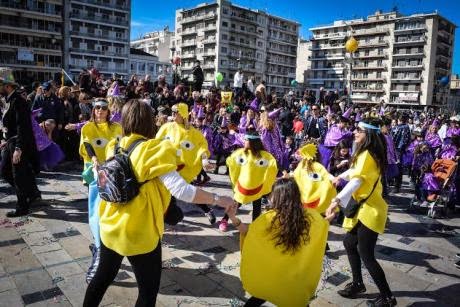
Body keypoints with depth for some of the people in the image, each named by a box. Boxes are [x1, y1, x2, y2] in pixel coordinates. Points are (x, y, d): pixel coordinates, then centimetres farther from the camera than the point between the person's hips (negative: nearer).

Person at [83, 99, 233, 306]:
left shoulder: (114, 148, 0)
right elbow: (181, 190, -28)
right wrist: (217, 200, -20)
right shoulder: (154, 151, -21)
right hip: (140, 234, -6)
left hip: (110, 228, 7)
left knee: (103, 276, 28)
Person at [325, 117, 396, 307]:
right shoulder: (364, 153, 10)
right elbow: (354, 170, 30)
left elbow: (356, 181, -36)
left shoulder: (367, 155, -22)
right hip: (363, 208, 10)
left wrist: (336, 201, -46)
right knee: (349, 243, 18)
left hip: (370, 210, -10)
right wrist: (340, 177, 44)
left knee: (366, 255, -3)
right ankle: (357, 284, 33)